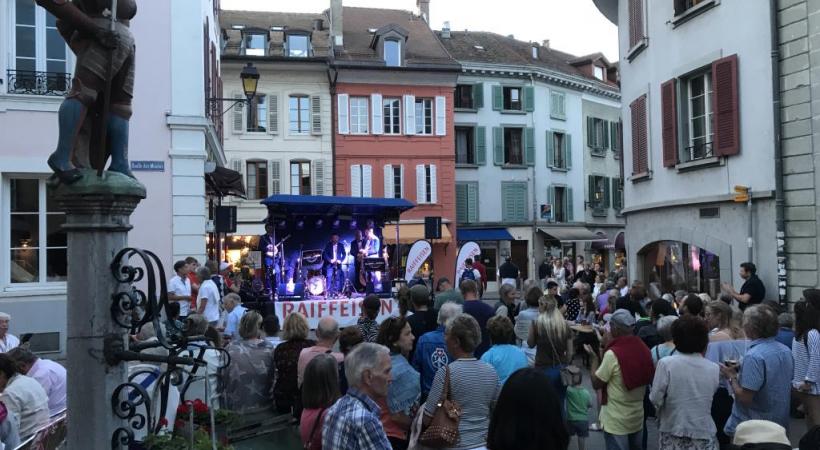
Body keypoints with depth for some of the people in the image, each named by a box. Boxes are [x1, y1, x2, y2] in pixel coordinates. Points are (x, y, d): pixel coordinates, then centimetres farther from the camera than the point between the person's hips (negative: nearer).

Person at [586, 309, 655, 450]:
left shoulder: (613, 354, -24)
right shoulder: (643, 348, -3)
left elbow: (596, 383, -17)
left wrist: (594, 357, -4)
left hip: (617, 421, -6)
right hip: (637, 417, 7)